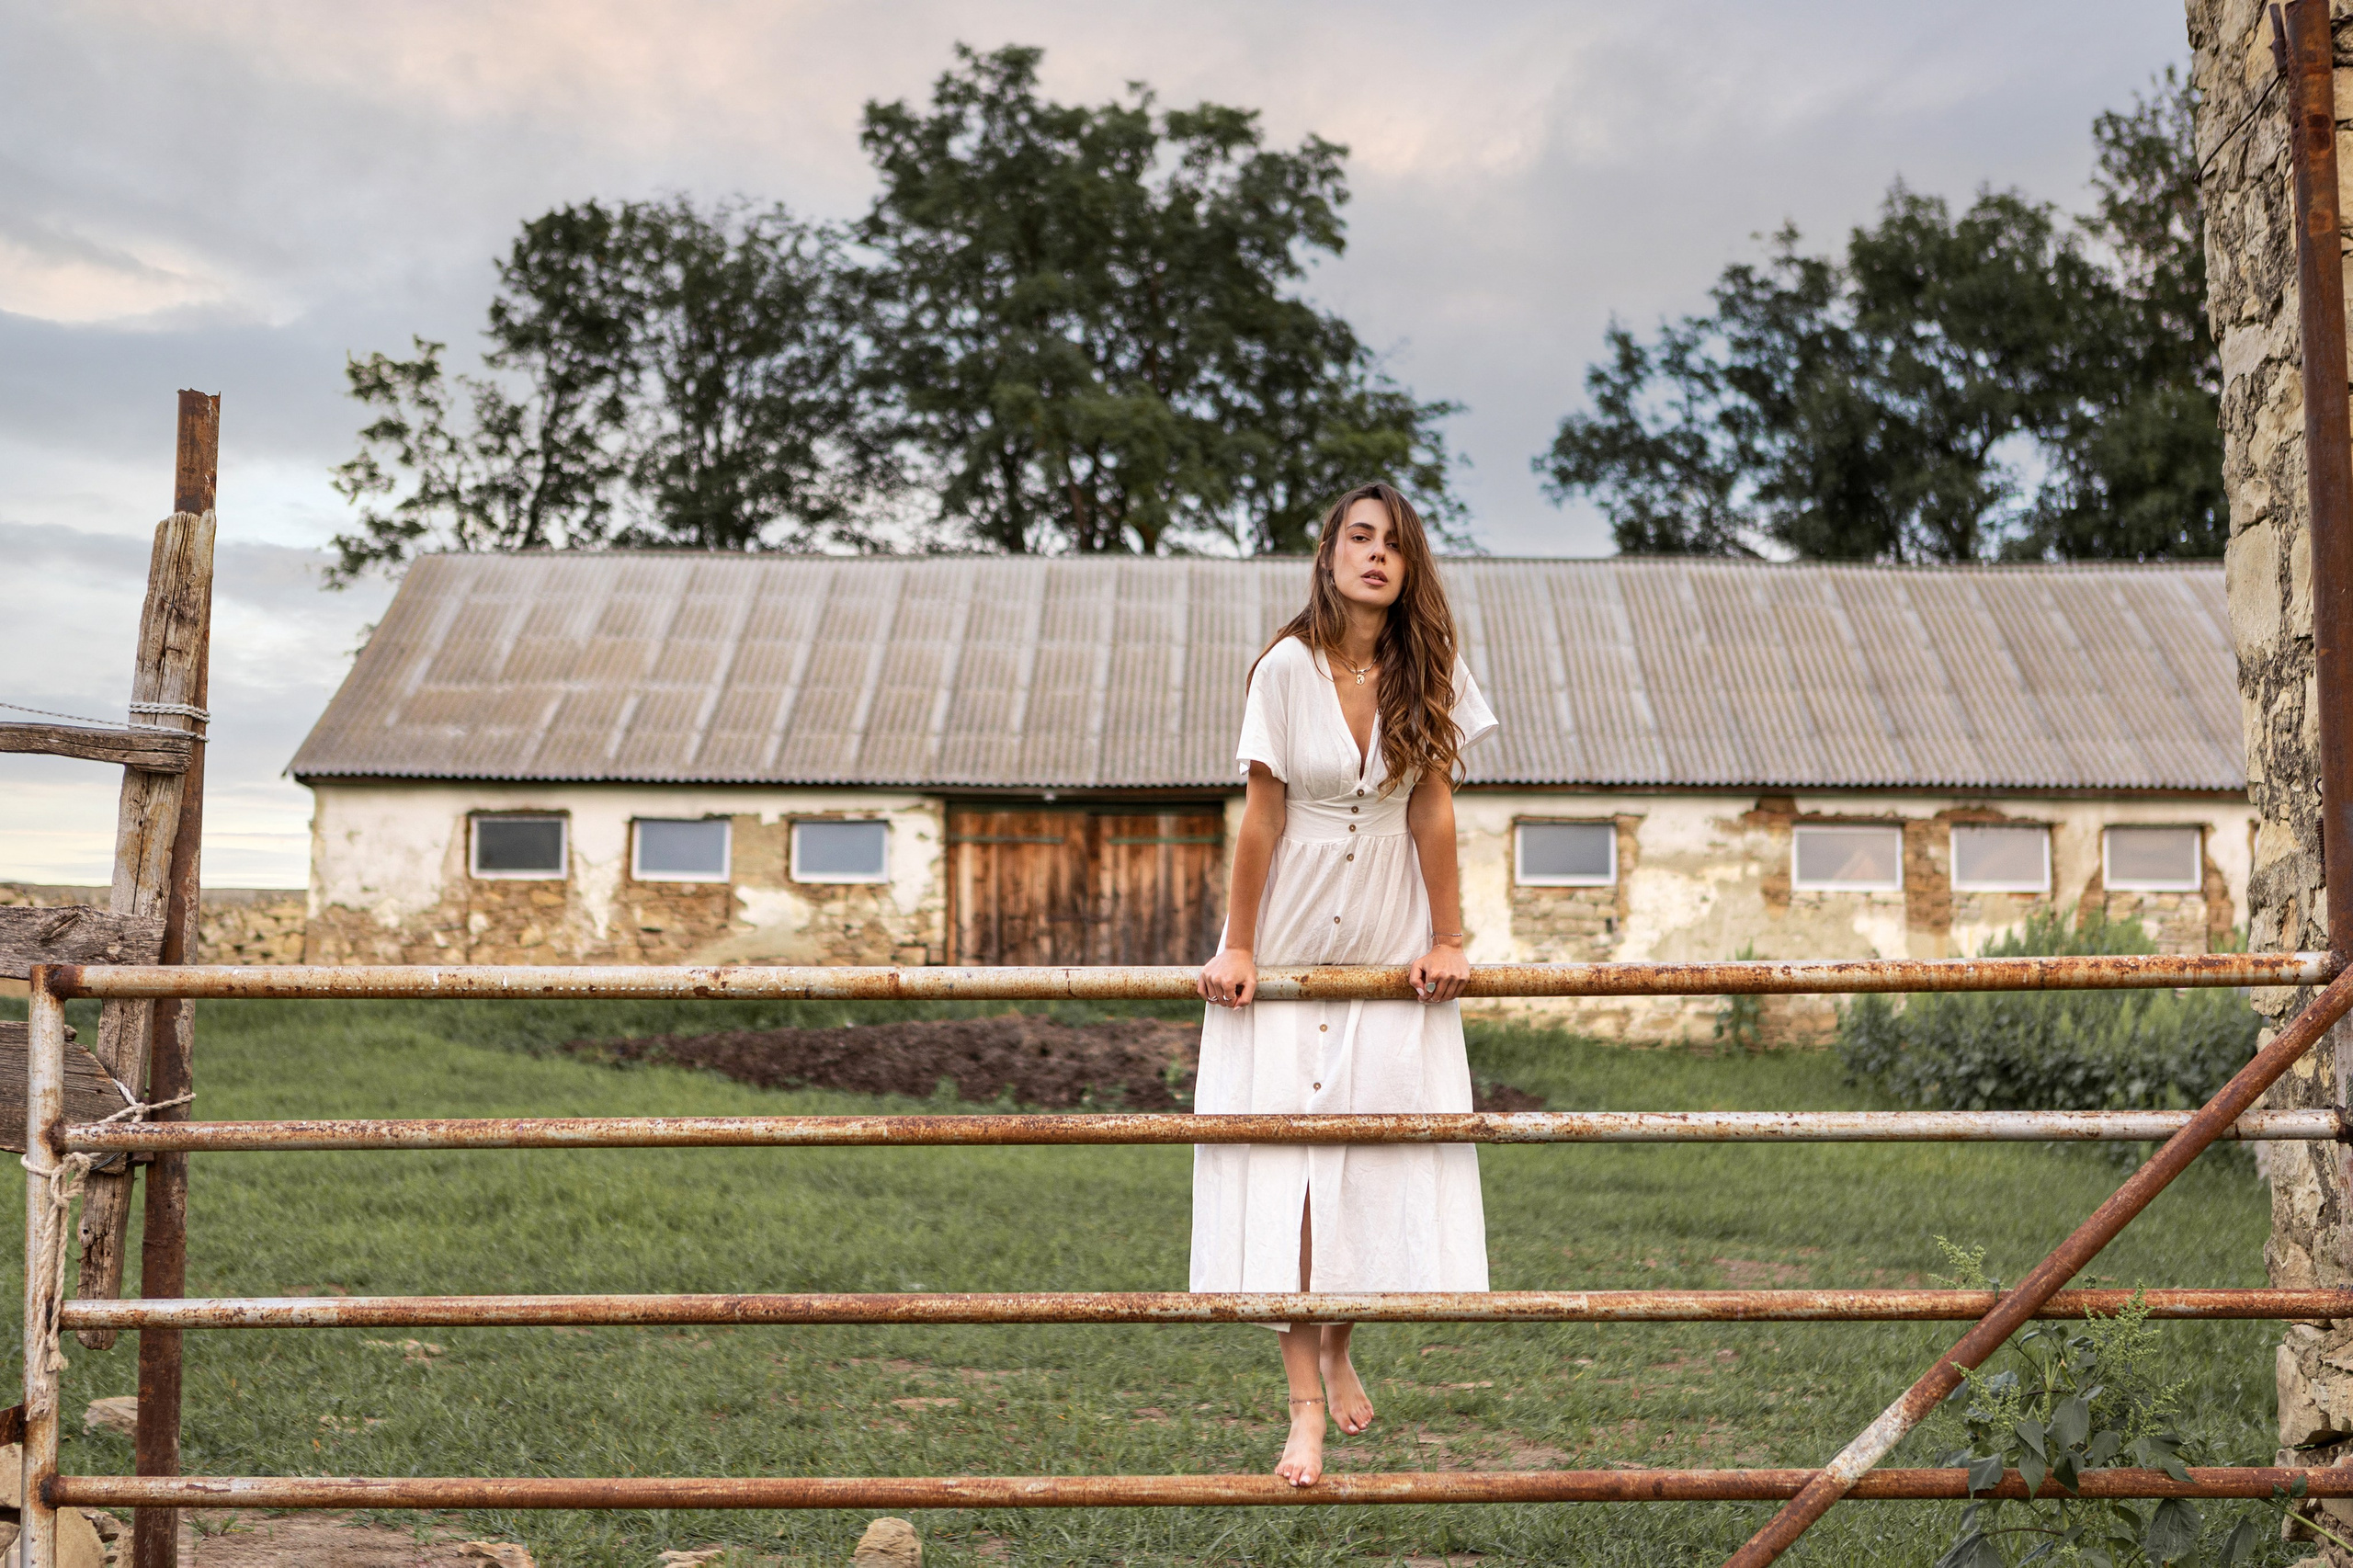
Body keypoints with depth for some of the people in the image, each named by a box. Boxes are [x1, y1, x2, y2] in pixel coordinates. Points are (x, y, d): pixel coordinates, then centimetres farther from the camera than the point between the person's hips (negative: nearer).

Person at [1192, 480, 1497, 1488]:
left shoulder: (1430, 670, -2)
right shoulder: (1289, 667, -10)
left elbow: (1433, 811, -2)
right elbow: (1262, 814, -8)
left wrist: (1447, 940, -3)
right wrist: (1236, 949, -7)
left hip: (1389, 944, 2)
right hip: (1291, 938, -2)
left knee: (1377, 1161, 4)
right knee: (1285, 1159, -4)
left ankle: (1339, 1347, 27)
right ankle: (1305, 1401, 1)